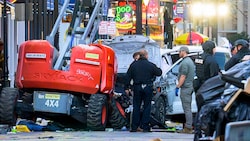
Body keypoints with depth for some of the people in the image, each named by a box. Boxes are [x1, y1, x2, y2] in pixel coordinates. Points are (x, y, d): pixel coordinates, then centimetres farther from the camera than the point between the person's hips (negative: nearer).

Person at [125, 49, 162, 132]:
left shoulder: (134, 65, 3)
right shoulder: (151, 65, -5)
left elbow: (128, 76, 4)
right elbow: (159, 73, 4)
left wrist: (127, 87, 10)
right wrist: (159, 69, 27)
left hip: (137, 88, 2)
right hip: (148, 88, -2)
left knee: (136, 107, 7)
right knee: (147, 107, 5)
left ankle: (134, 127, 5)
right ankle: (145, 127, 2)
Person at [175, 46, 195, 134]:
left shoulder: (185, 62, -14)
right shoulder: (190, 61, 19)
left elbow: (183, 76, -19)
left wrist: (178, 87, -16)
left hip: (185, 87, -11)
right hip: (190, 86, 11)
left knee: (187, 108, -10)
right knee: (188, 108, 14)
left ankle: (188, 128, -12)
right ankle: (189, 126, 16)